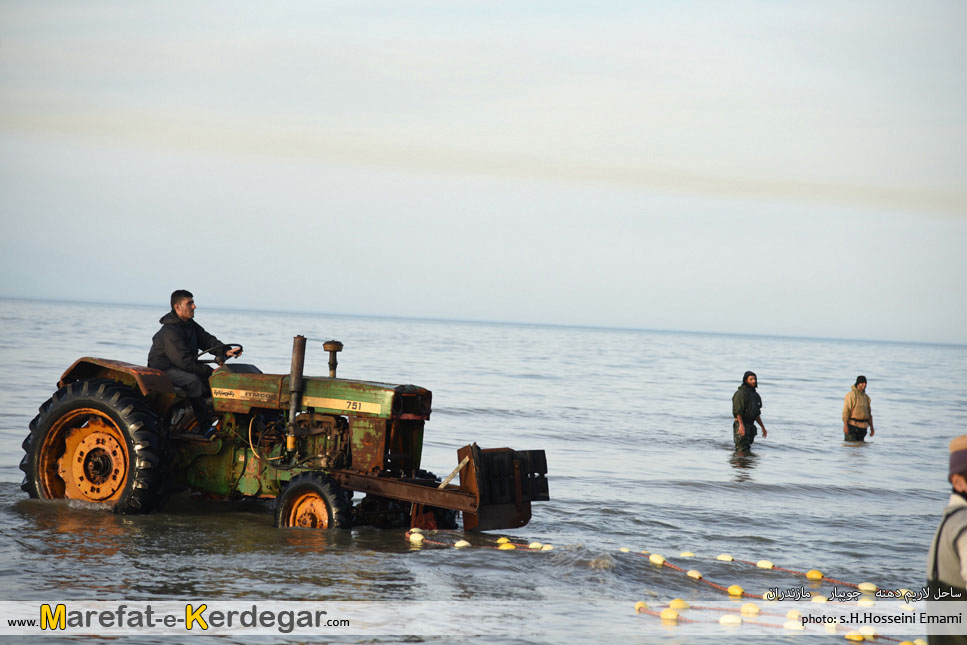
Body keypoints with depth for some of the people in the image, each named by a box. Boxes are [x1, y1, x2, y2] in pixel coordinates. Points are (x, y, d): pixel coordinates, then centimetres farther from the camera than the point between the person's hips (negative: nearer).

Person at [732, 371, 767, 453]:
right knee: (742, 450, -12)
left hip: (750, 426, 8)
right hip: (741, 425, -8)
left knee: (747, 449, 10)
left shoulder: (755, 395, 15)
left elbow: (756, 413, 20)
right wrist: (741, 425, -29)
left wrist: (763, 427, 16)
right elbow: (738, 410, -20)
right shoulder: (741, 393, -12)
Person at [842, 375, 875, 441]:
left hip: (862, 427, 7)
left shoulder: (866, 397, 14)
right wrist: (845, 425, -20)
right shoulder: (851, 395, -8)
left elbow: (869, 413, 20)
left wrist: (871, 428, 16)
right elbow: (845, 411, -14)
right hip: (852, 426, -7)